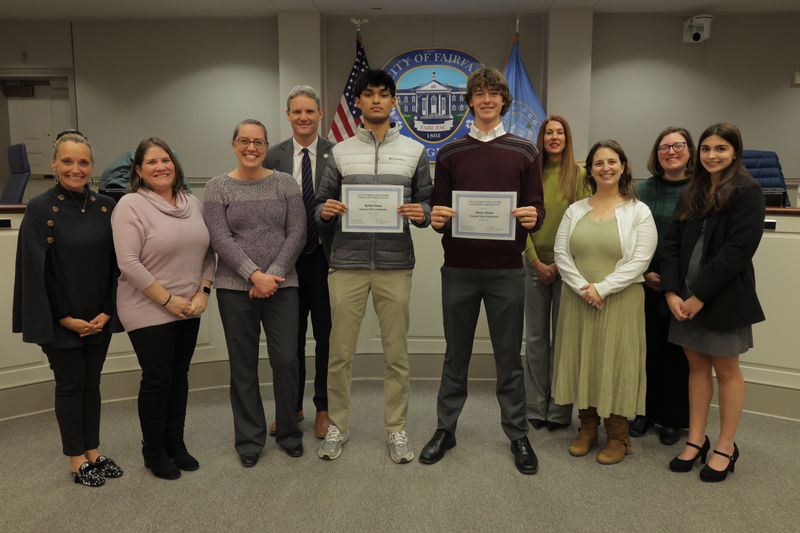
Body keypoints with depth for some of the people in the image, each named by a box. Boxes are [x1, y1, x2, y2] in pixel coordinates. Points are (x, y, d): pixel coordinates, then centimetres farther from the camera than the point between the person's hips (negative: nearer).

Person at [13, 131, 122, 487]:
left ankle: (93, 451, 27)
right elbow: (37, 270, -10)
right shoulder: (40, 209, -9)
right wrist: (66, 317, -11)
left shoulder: (105, 206, 2)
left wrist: (107, 312, -3)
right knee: (70, 383, 7)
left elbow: (114, 263, 3)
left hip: (99, 318, 4)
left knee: (92, 381, 13)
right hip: (59, 320, -4)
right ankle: (77, 461, 21)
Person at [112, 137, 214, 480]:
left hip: (189, 310, 5)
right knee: (157, 379, 3)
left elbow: (208, 252, 9)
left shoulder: (193, 204, 8)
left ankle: (176, 444, 28)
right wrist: (168, 300, -15)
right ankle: (154, 452, 21)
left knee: (179, 376, 13)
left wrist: (203, 291, -5)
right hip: (149, 312, -5)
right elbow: (129, 264, -17)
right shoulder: (131, 205, -10)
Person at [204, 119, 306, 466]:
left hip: (281, 285, 0)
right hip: (235, 288, 0)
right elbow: (221, 240, -6)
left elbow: (297, 234, -1)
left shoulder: (285, 183, 5)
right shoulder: (217, 188, 3)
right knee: (243, 365, 7)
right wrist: (254, 275, -15)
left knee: (286, 359, -2)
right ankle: (249, 438, 23)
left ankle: (288, 431, 20)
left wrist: (273, 275, -10)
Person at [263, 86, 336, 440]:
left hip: (325, 257, -2)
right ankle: (291, 406, 29)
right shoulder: (274, 157, 5)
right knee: (290, 335, 12)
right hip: (288, 258, 2)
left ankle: (324, 408, 24)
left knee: (326, 335, 8)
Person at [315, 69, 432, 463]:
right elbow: (321, 206, 12)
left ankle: (396, 429, 21)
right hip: (347, 263, 0)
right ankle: (337, 426, 22)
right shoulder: (341, 152, 11)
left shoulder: (413, 151, 11)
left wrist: (420, 213, -11)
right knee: (340, 351, 5)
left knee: (396, 352, 6)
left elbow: (427, 202, 12)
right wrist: (325, 212, -11)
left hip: (395, 264, 0)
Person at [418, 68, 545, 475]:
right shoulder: (449, 154, 9)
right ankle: (445, 429, 25)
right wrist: (437, 219, -14)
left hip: (506, 268, 0)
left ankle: (518, 435, 23)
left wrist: (532, 217, -17)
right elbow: (438, 210, 9)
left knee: (509, 355, 8)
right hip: (459, 267, 1)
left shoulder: (524, 152, 8)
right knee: (456, 354, 10)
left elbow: (537, 209, 6)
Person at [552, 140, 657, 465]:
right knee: (581, 360, 8)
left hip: (620, 301, -3)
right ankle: (587, 427, 25)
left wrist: (602, 288, -16)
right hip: (578, 301, 3)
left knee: (615, 363, 2)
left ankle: (618, 436, 18)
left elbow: (639, 261, -9)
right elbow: (561, 253, 2)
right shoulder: (575, 211, 10)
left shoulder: (638, 212, 0)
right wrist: (581, 287, -11)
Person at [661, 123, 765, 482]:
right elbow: (673, 242, 5)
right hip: (687, 296, 5)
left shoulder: (747, 191, -7)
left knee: (726, 371, 6)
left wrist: (700, 295, -17)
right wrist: (672, 291, -7)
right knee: (697, 365, 12)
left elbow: (738, 250, -16)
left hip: (723, 297, -5)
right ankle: (696, 440, 23)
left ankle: (726, 447, 20)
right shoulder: (692, 193, 11)